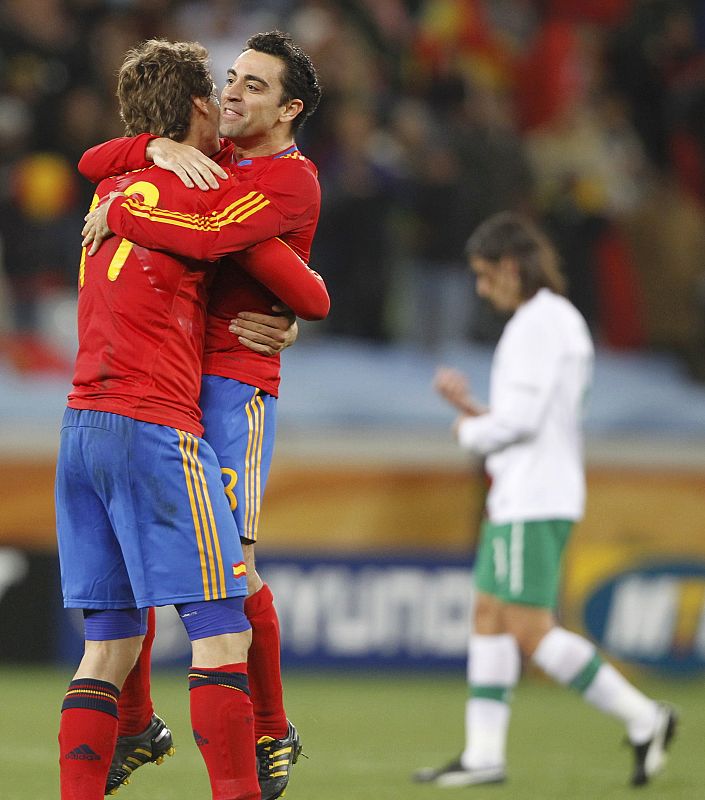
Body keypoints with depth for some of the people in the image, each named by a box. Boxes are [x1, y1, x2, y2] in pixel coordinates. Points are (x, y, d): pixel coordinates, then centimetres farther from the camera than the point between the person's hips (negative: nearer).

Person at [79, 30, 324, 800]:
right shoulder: (207, 155, 15)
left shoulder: (291, 181, -10)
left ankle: (272, 732, 4)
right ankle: (136, 726, 17)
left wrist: (117, 214, -13)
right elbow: (93, 162, 12)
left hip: (233, 384, -7)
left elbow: (207, 238, -26)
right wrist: (159, 148, -8)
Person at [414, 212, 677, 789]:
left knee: (531, 633, -11)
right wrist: (471, 407, 12)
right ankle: (484, 754, 7)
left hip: (534, 501, -10)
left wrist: (471, 432, -2)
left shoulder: (538, 323, -14)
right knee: (488, 618, 8)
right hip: (520, 498, 10)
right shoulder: (562, 320, 17)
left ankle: (643, 718, -8)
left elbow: (522, 419, -21)